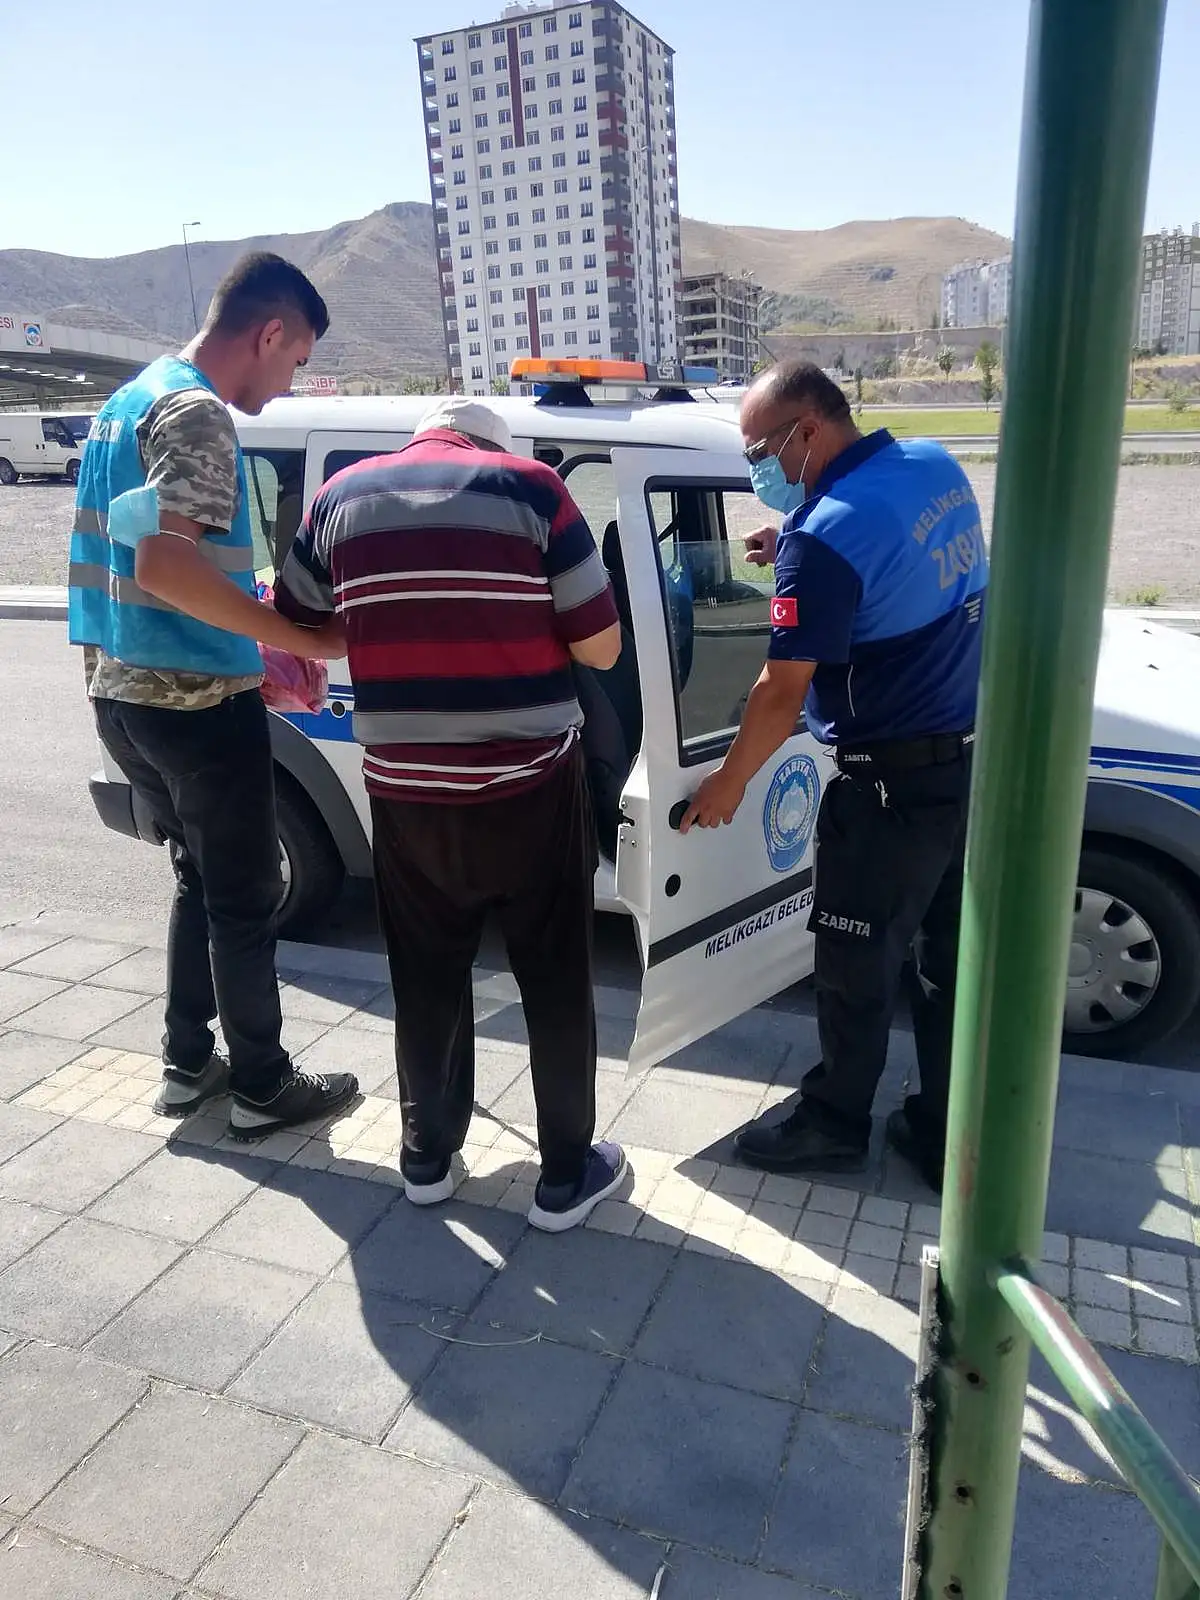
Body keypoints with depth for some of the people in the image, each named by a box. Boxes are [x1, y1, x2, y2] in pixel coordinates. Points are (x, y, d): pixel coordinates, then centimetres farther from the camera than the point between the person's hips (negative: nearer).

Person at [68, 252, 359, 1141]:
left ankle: (188, 1063, 30)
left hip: (127, 690, 9)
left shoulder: (133, 397, 15)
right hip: (194, 702, -9)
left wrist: (259, 653, 17)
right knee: (247, 896, 5)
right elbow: (164, 566, -29)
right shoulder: (197, 412, -16)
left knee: (203, 878, 21)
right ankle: (262, 1086, 19)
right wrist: (302, 640, -25)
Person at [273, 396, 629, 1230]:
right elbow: (601, 646, -5)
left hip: (404, 793, 3)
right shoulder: (530, 486, -4)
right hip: (530, 787, -3)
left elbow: (292, 627, 18)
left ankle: (427, 1155, 34)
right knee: (555, 982, 12)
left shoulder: (342, 495, 6)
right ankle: (566, 1175, 23)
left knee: (427, 981, 19)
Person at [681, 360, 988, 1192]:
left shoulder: (826, 533, -22)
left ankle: (835, 1123, 28)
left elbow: (783, 691, -18)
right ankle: (949, 1134, 30)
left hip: (894, 780, -9)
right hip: (973, 756, 9)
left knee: (857, 963, 9)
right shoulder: (937, 466, 5)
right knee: (949, 955, 17)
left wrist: (728, 783, -5)